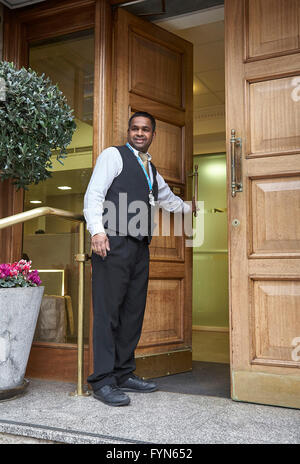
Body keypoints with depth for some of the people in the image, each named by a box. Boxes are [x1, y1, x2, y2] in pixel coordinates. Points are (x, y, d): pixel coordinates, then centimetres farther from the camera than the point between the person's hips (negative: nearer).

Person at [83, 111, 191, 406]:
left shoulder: (151, 169, 27)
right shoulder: (113, 155, 6)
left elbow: (168, 200, 43)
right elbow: (93, 194, -6)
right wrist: (97, 231, -19)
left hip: (140, 247, 7)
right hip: (114, 243, -7)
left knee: (133, 312, 7)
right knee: (108, 310, -8)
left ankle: (124, 375, 16)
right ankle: (103, 381, -3)